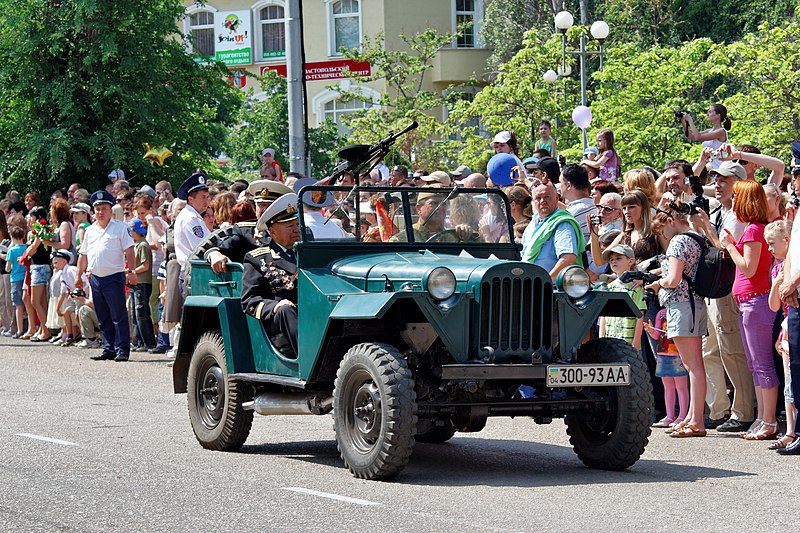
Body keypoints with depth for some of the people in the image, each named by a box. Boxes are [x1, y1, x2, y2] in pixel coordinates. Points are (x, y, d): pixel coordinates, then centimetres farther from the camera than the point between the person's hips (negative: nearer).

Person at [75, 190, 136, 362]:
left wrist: (131, 271, -14)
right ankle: (108, 349, 15)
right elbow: (84, 255, 21)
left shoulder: (120, 228, 0)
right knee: (103, 319, 10)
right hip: (95, 277, 6)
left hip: (114, 277, -6)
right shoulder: (90, 231, 17)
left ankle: (122, 350, -5)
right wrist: (79, 275, 16)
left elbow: (129, 251, -5)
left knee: (118, 316, -7)